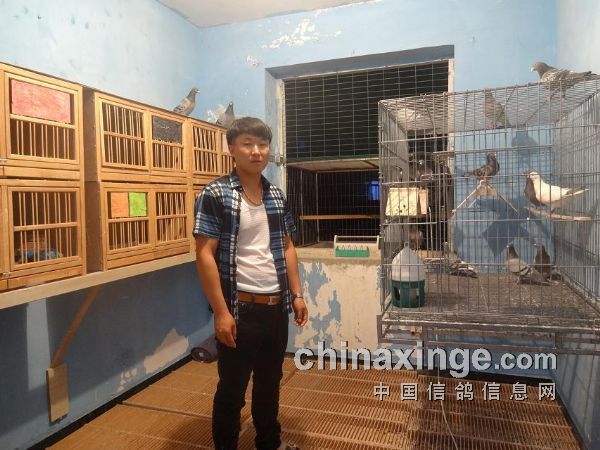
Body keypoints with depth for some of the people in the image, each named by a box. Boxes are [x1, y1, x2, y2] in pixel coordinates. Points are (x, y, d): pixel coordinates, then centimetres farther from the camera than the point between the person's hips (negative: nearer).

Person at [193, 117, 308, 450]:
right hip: (241, 309, -5)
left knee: (270, 382, 22)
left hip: (277, 307, 6)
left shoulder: (277, 196, 7)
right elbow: (205, 255, -14)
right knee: (232, 389, 11)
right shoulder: (215, 195, -11)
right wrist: (221, 312, -17)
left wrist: (296, 294, 8)